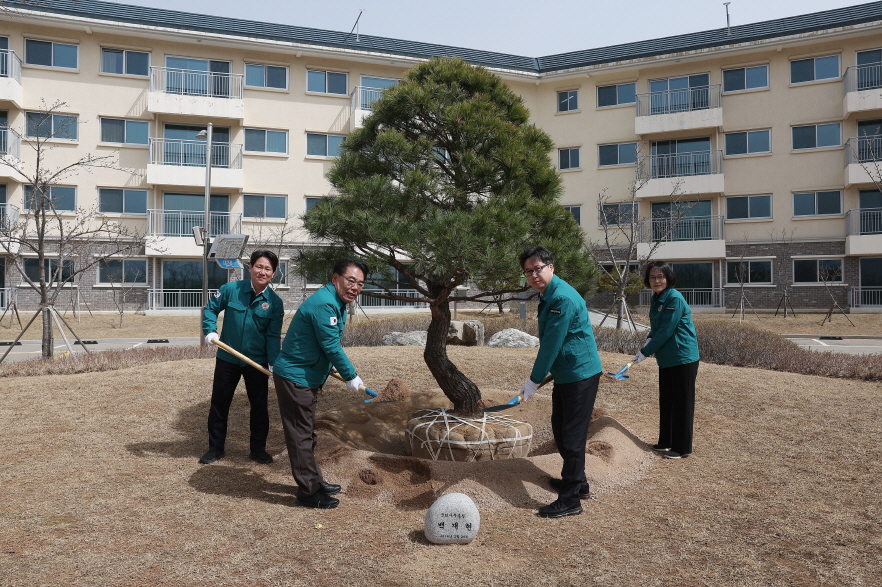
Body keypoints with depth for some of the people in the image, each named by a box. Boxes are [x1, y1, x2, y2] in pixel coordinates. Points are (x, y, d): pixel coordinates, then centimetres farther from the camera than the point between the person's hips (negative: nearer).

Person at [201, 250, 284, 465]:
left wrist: (276, 362, -18)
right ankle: (215, 448, 27)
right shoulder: (230, 290, -11)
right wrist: (210, 330, -14)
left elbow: (273, 336, -8)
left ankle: (258, 448, 26)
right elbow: (210, 309, 2)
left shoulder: (275, 302, -9)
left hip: (257, 362, 0)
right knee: (219, 403, 11)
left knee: (259, 405, 9)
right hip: (227, 358, 0)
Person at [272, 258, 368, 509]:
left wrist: (348, 374, 22)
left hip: (305, 378, 11)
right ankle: (309, 492, 7)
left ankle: (315, 480, 32)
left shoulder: (336, 303, 11)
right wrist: (351, 377, -12)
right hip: (295, 378, -11)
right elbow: (331, 347, -22)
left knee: (307, 433, 19)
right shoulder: (324, 304, -23)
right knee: (301, 435, -2)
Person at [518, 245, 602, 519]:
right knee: (560, 427, 19)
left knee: (572, 435, -6)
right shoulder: (548, 296, 10)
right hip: (565, 374, 10)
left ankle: (570, 499, 2)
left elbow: (552, 344, -23)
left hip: (580, 374, -10)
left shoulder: (563, 298, -22)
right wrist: (540, 376, 21)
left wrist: (534, 381, -19)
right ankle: (577, 482, 34)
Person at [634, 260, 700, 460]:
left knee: (682, 403, 1)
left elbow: (666, 331, -20)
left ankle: (682, 448, 11)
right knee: (666, 401, 17)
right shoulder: (657, 299, 9)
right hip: (666, 359, 9)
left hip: (683, 359, -9)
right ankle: (666, 442, 30)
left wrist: (645, 352, -15)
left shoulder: (674, 299, -18)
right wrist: (649, 341, -3)